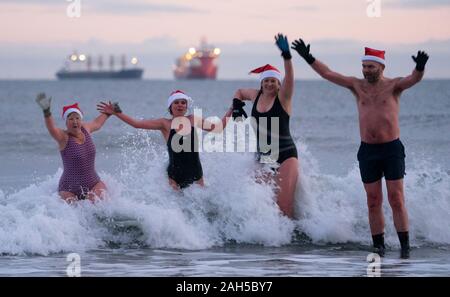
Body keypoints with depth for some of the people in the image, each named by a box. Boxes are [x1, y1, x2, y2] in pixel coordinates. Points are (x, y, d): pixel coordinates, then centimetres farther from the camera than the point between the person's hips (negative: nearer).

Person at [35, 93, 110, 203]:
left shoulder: (85, 129, 5)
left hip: (93, 184, 4)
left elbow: (97, 123, 29)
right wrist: (46, 112, -54)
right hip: (70, 189, -4)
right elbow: (52, 130, -36)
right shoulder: (64, 137, -14)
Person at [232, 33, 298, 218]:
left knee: (284, 203, -16)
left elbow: (289, 78, -26)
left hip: (285, 156, -6)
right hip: (262, 157, 6)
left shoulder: (283, 97, -7)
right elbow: (240, 92, 30)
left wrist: (286, 56, -41)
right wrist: (236, 104, 8)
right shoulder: (256, 96, 9)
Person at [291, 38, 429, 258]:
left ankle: (405, 246, -5)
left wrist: (420, 68, -44)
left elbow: (413, 79, -22)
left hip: (392, 149, -3)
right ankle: (378, 246, 7)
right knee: (373, 202, 3)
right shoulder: (357, 85, 7)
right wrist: (308, 58, 0)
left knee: (396, 200, -6)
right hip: (367, 150, 4)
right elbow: (327, 74, 7)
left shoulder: (393, 86, -3)